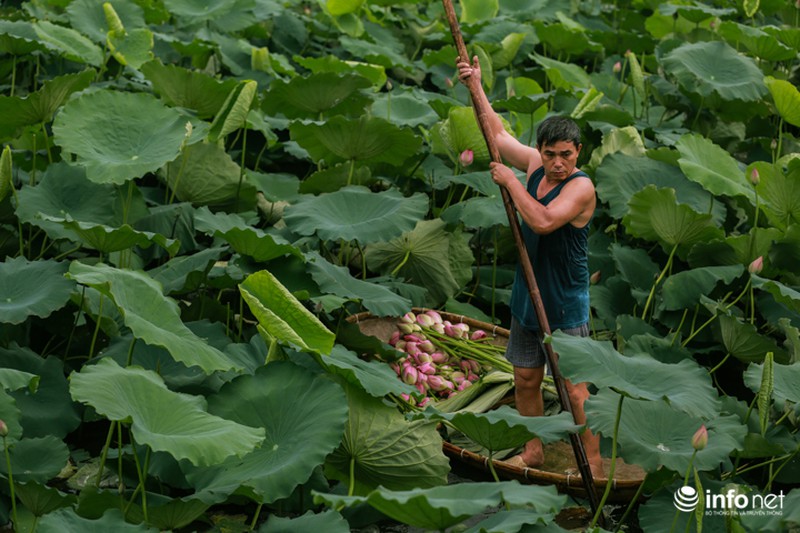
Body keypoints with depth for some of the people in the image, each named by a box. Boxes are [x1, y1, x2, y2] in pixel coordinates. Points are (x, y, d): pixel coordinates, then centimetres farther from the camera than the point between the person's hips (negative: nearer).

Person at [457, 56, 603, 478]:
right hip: (527, 295, 7)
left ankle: (593, 463, 4)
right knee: (525, 379, 15)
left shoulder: (581, 187, -19)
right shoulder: (535, 165, 3)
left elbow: (543, 221, -33)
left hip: (565, 304, -7)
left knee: (574, 388, -5)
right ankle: (534, 451, 30)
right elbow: (498, 135, 15)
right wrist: (476, 87, 11)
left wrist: (510, 181, -23)